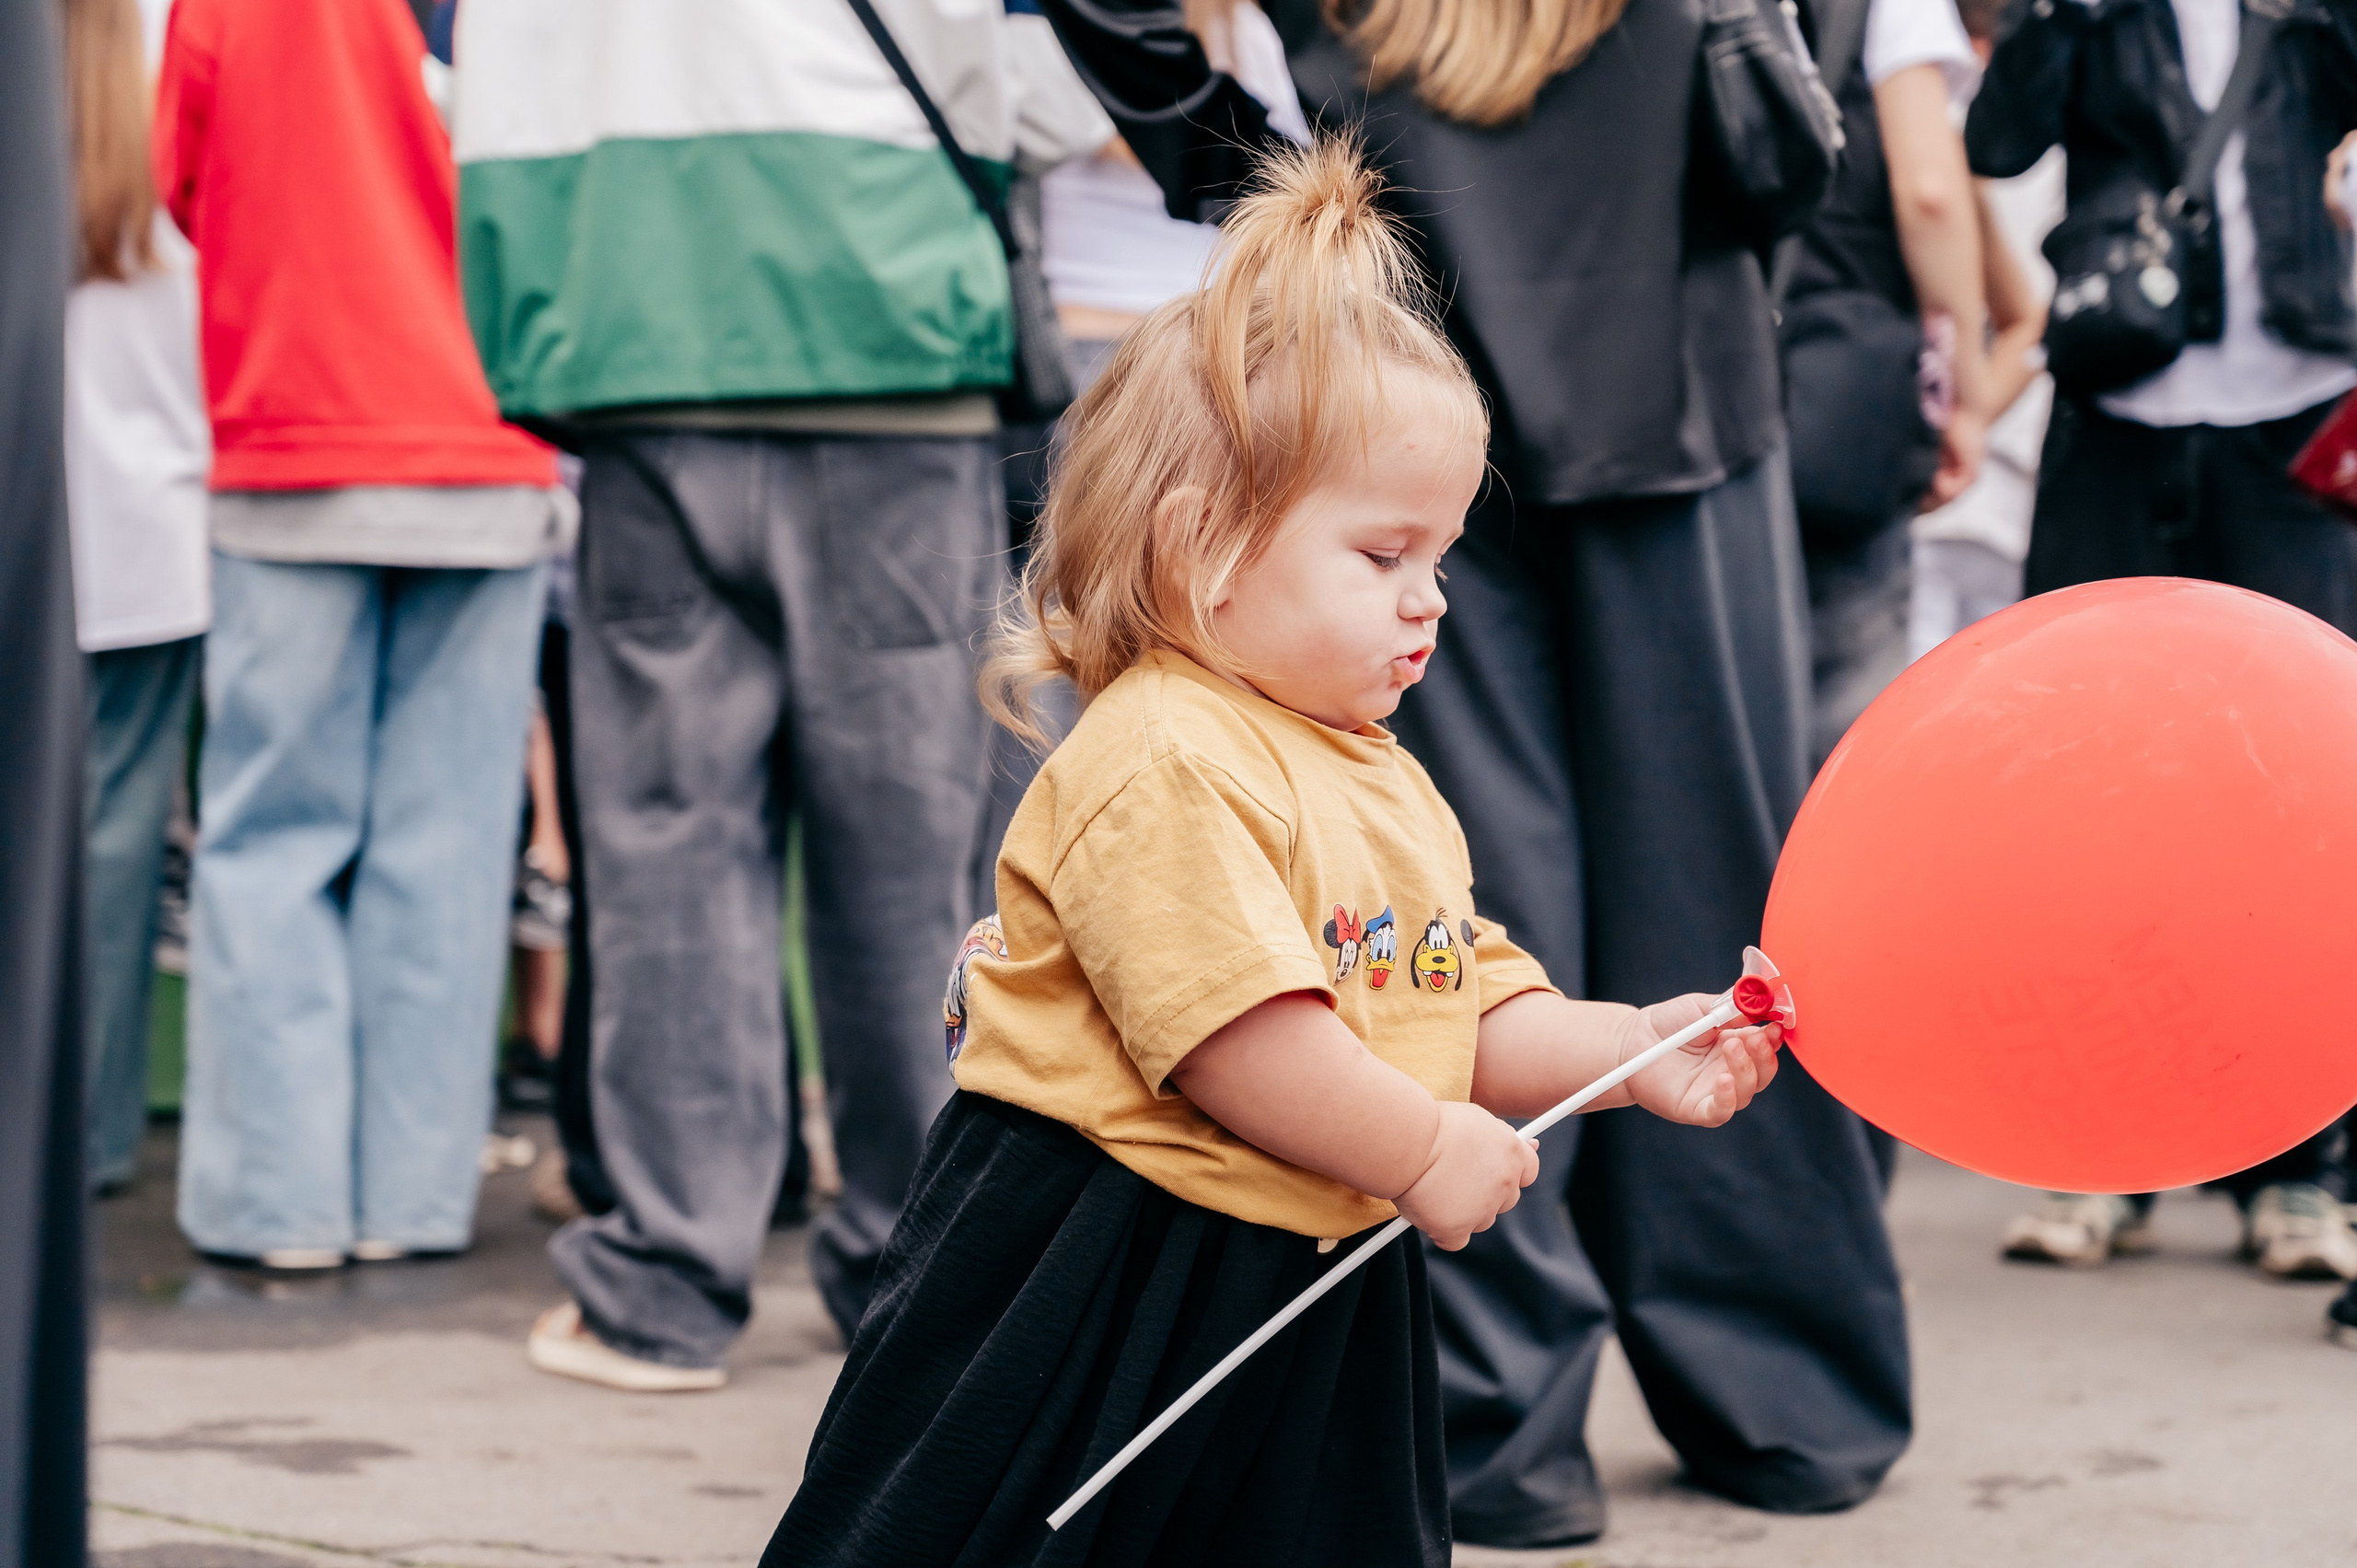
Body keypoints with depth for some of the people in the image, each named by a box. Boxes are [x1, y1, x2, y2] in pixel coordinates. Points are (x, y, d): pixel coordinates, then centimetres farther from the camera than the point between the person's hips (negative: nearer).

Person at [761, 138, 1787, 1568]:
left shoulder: (1388, 785, 14)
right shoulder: (1162, 763, -19)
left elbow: (1468, 1014, 15)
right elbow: (1231, 1030, -26)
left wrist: (1632, 1048, 0)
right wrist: (1425, 1149, -16)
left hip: (1319, 1305, 9)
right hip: (1107, 1280, -9)